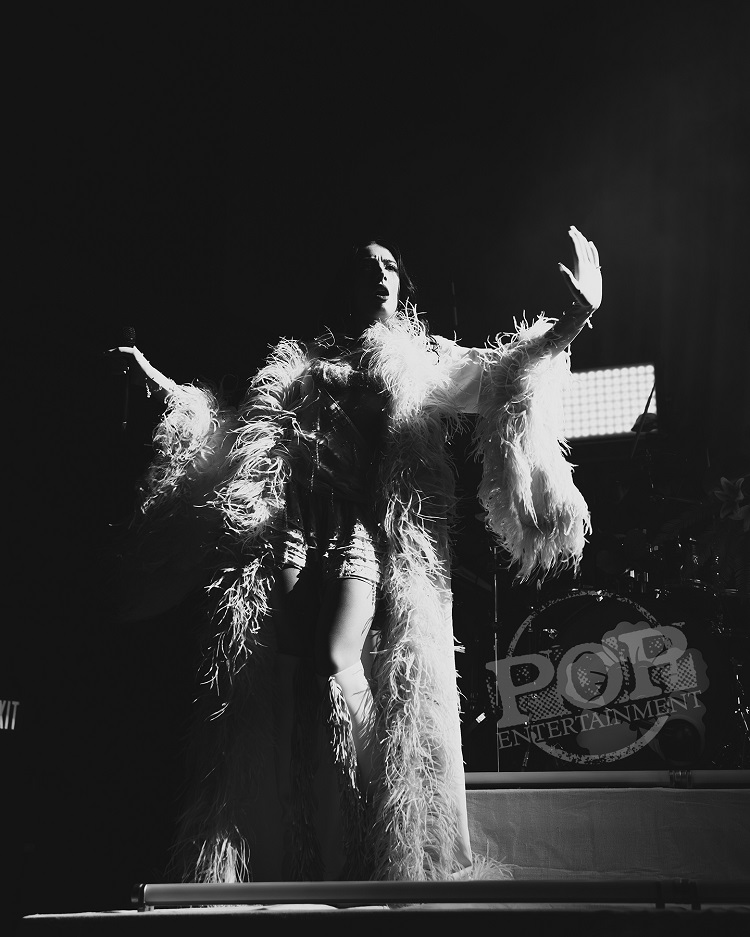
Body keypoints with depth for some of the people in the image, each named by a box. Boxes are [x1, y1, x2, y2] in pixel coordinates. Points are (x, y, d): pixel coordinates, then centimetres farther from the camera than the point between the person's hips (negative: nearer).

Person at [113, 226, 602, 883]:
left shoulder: (423, 360, 20)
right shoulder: (301, 363, 27)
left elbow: (499, 370, 7)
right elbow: (233, 427, 32)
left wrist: (577, 316, -6)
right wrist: (157, 378, 34)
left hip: (367, 526, -3)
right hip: (294, 527, 3)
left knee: (338, 665, -21)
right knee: (290, 681, -7)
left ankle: (368, 849, -8)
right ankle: (307, 857, 1)